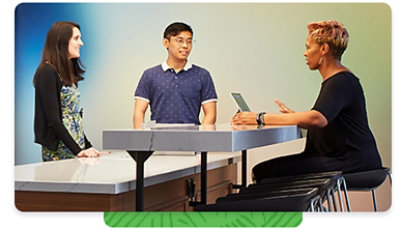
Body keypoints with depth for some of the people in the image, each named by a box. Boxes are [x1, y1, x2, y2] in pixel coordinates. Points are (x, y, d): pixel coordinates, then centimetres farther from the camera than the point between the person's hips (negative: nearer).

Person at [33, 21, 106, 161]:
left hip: (76, 149, 8)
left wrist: (88, 147, 10)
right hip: (59, 152, -8)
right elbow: (53, 120, -17)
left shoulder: (68, 72, 15)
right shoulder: (47, 72, -11)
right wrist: (78, 150, -21)